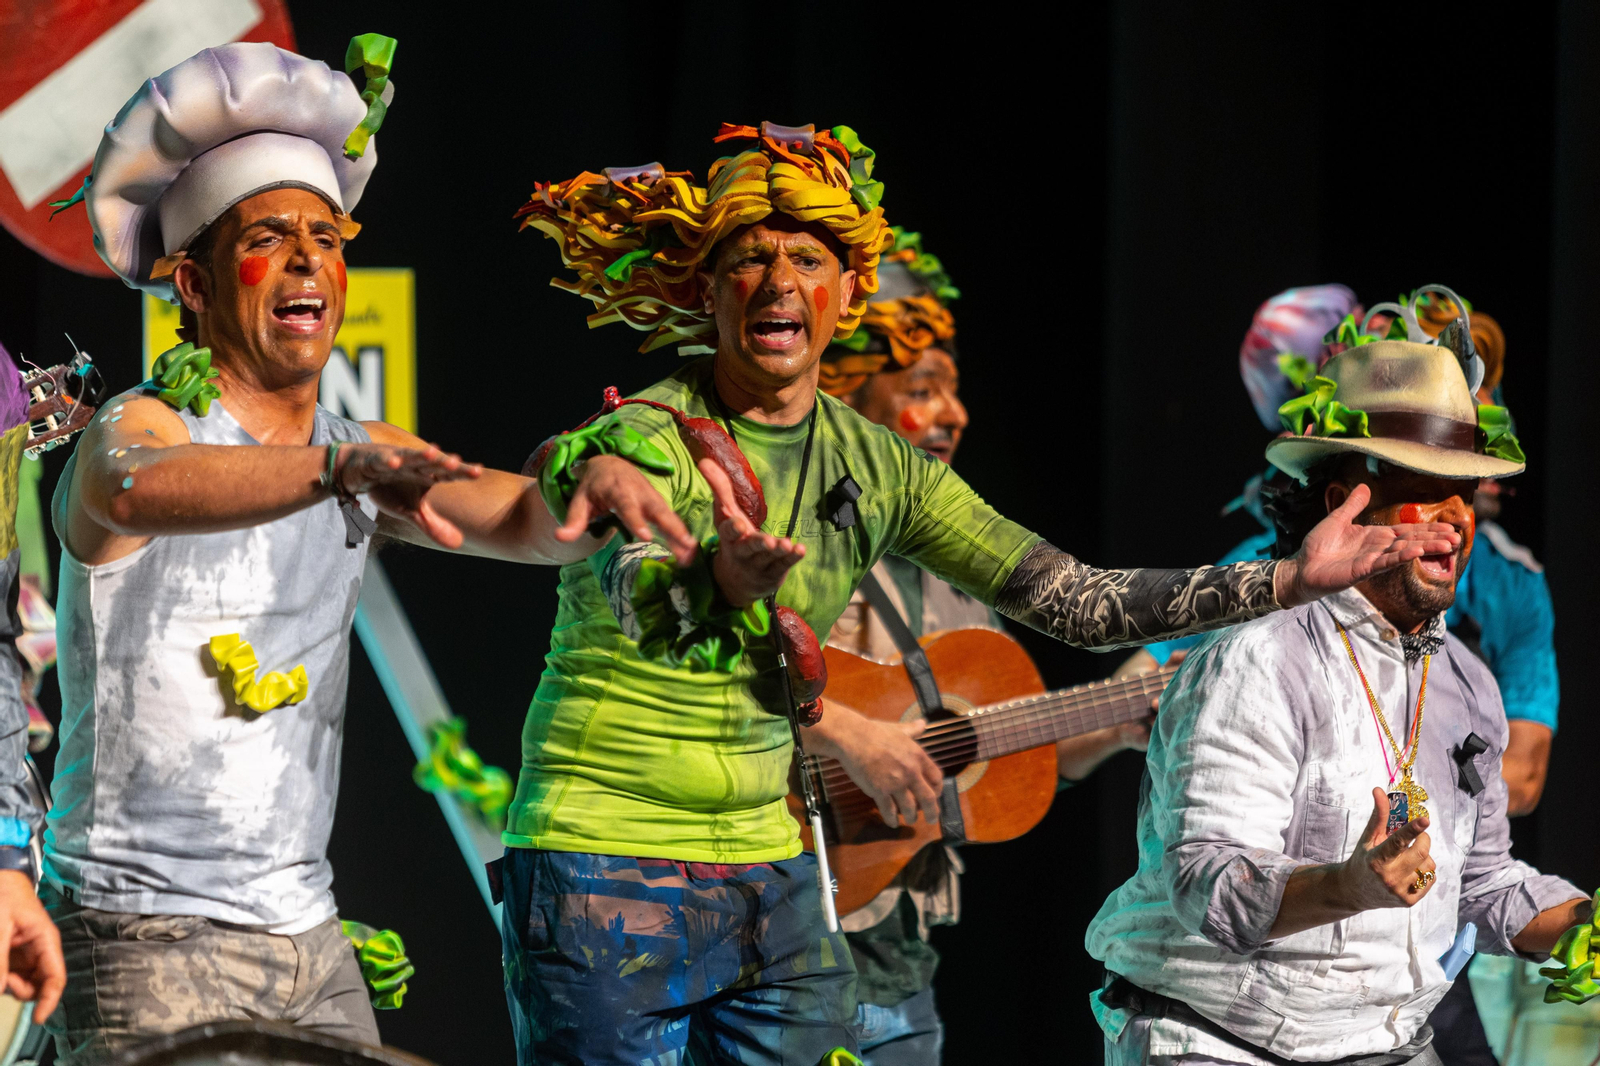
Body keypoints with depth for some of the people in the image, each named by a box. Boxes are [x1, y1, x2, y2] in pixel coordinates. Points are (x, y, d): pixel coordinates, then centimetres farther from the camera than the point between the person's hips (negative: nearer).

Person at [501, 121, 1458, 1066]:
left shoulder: (878, 471, 5)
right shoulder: (640, 438, -11)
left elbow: (1077, 600, 3)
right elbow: (643, 608, -30)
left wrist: (1292, 580, -6)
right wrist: (729, 581, -53)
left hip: (769, 878, 5)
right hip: (607, 884, -5)